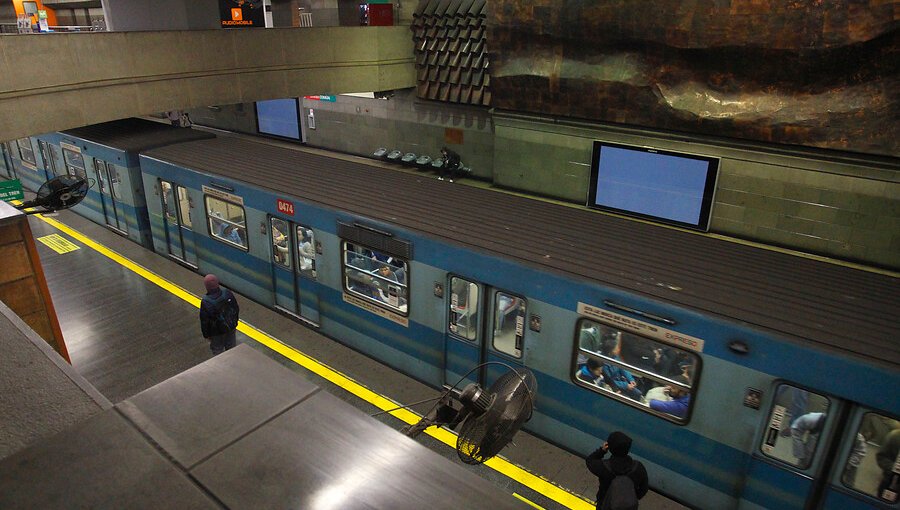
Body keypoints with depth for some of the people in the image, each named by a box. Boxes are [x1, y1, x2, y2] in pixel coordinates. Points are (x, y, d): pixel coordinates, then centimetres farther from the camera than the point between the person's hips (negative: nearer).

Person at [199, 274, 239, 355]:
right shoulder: (227, 293, -19)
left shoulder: (206, 302, -30)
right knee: (231, 346, 26)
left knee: (218, 351, 20)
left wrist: (206, 335, -2)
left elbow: (204, 322, -18)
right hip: (231, 327, 4)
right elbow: (237, 309, -5)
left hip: (217, 332, -4)